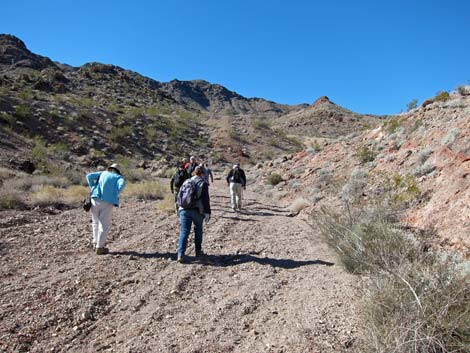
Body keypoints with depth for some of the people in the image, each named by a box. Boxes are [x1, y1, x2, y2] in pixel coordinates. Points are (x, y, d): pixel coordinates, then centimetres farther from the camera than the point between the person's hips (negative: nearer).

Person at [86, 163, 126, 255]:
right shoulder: (119, 177, 15)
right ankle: (99, 247, 10)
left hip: (95, 199, 4)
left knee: (96, 222, 22)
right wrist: (115, 195, 0)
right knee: (105, 225, 8)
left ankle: (96, 243, 28)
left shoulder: (103, 173, 24)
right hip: (107, 203, -3)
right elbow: (122, 184, -10)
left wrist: (93, 189, 15)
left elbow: (89, 176, 11)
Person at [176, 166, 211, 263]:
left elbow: (179, 197, 16)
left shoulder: (185, 182, 15)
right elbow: (206, 199, -8)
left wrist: (180, 208, 25)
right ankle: (198, 251, 24)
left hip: (184, 210, 3)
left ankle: (180, 254, -11)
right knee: (198, 230, 17)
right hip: (197, 211, -3)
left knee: (184, 232, 0)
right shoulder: (203, 183, 0)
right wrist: (207, 212, -7)